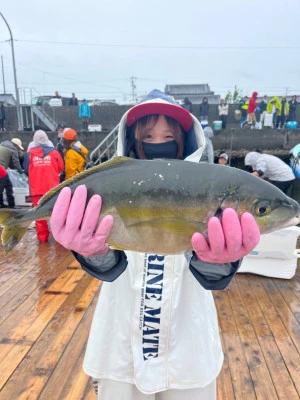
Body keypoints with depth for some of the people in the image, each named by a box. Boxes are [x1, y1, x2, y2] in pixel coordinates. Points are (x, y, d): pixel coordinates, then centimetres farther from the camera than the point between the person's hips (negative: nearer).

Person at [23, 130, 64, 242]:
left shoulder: (30, 153, -1)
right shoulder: (54, 152, -1)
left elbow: (26, 170, 4)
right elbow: (61, 168, 5)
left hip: (36, 188, 0)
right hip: (52, 187, 0)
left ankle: (42, 236, 11)